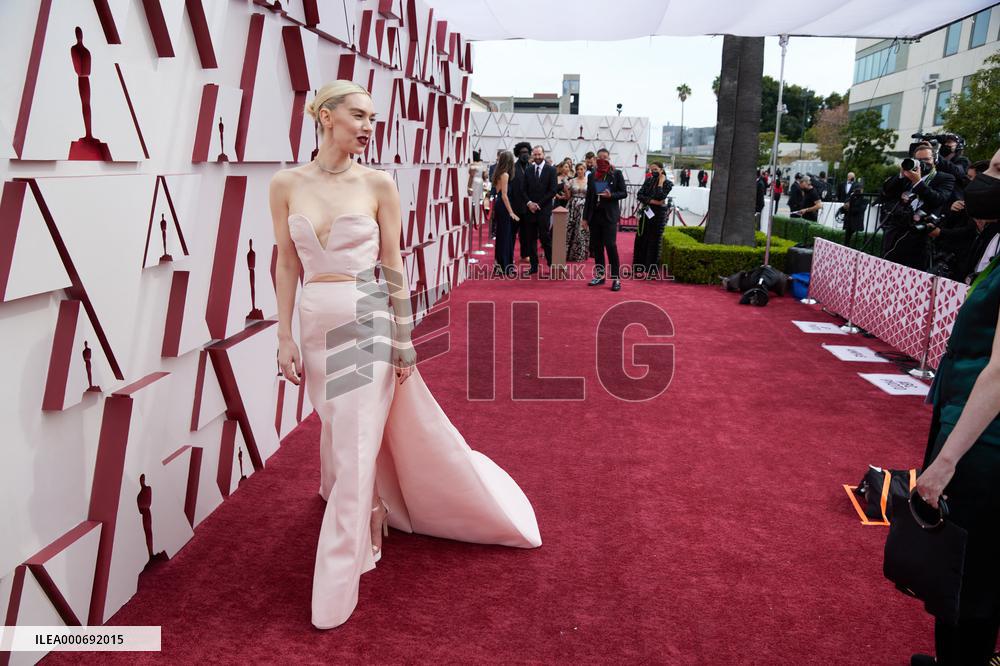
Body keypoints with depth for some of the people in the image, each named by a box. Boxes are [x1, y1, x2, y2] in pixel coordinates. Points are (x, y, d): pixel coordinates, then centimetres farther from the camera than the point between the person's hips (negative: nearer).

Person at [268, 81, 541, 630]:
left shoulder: (378, 184, -4)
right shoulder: (286, 184, 1)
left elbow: (393, 266, -2)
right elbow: (287, 264, 5)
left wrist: (403, 341, -3)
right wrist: (285, 336, 2)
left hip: (368, 324, -3)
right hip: (316, 325, 3)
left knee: (355, 451, -2)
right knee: (340, 436, 18)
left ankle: (335, 592, 12)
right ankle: (361, 517, 49)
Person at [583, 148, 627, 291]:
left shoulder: (616, 174, 0)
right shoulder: (592, 176, 11)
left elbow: (624, 193, 0)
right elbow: (588, 197, 12)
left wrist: (611, 195, -19)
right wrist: (585, 217, 8)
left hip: (609, 215, -4)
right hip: (594, 215, 4)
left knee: (610, 245, -10)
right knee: (597, 246, 7)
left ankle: (616, 278, -5)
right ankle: (600, 275, 16)